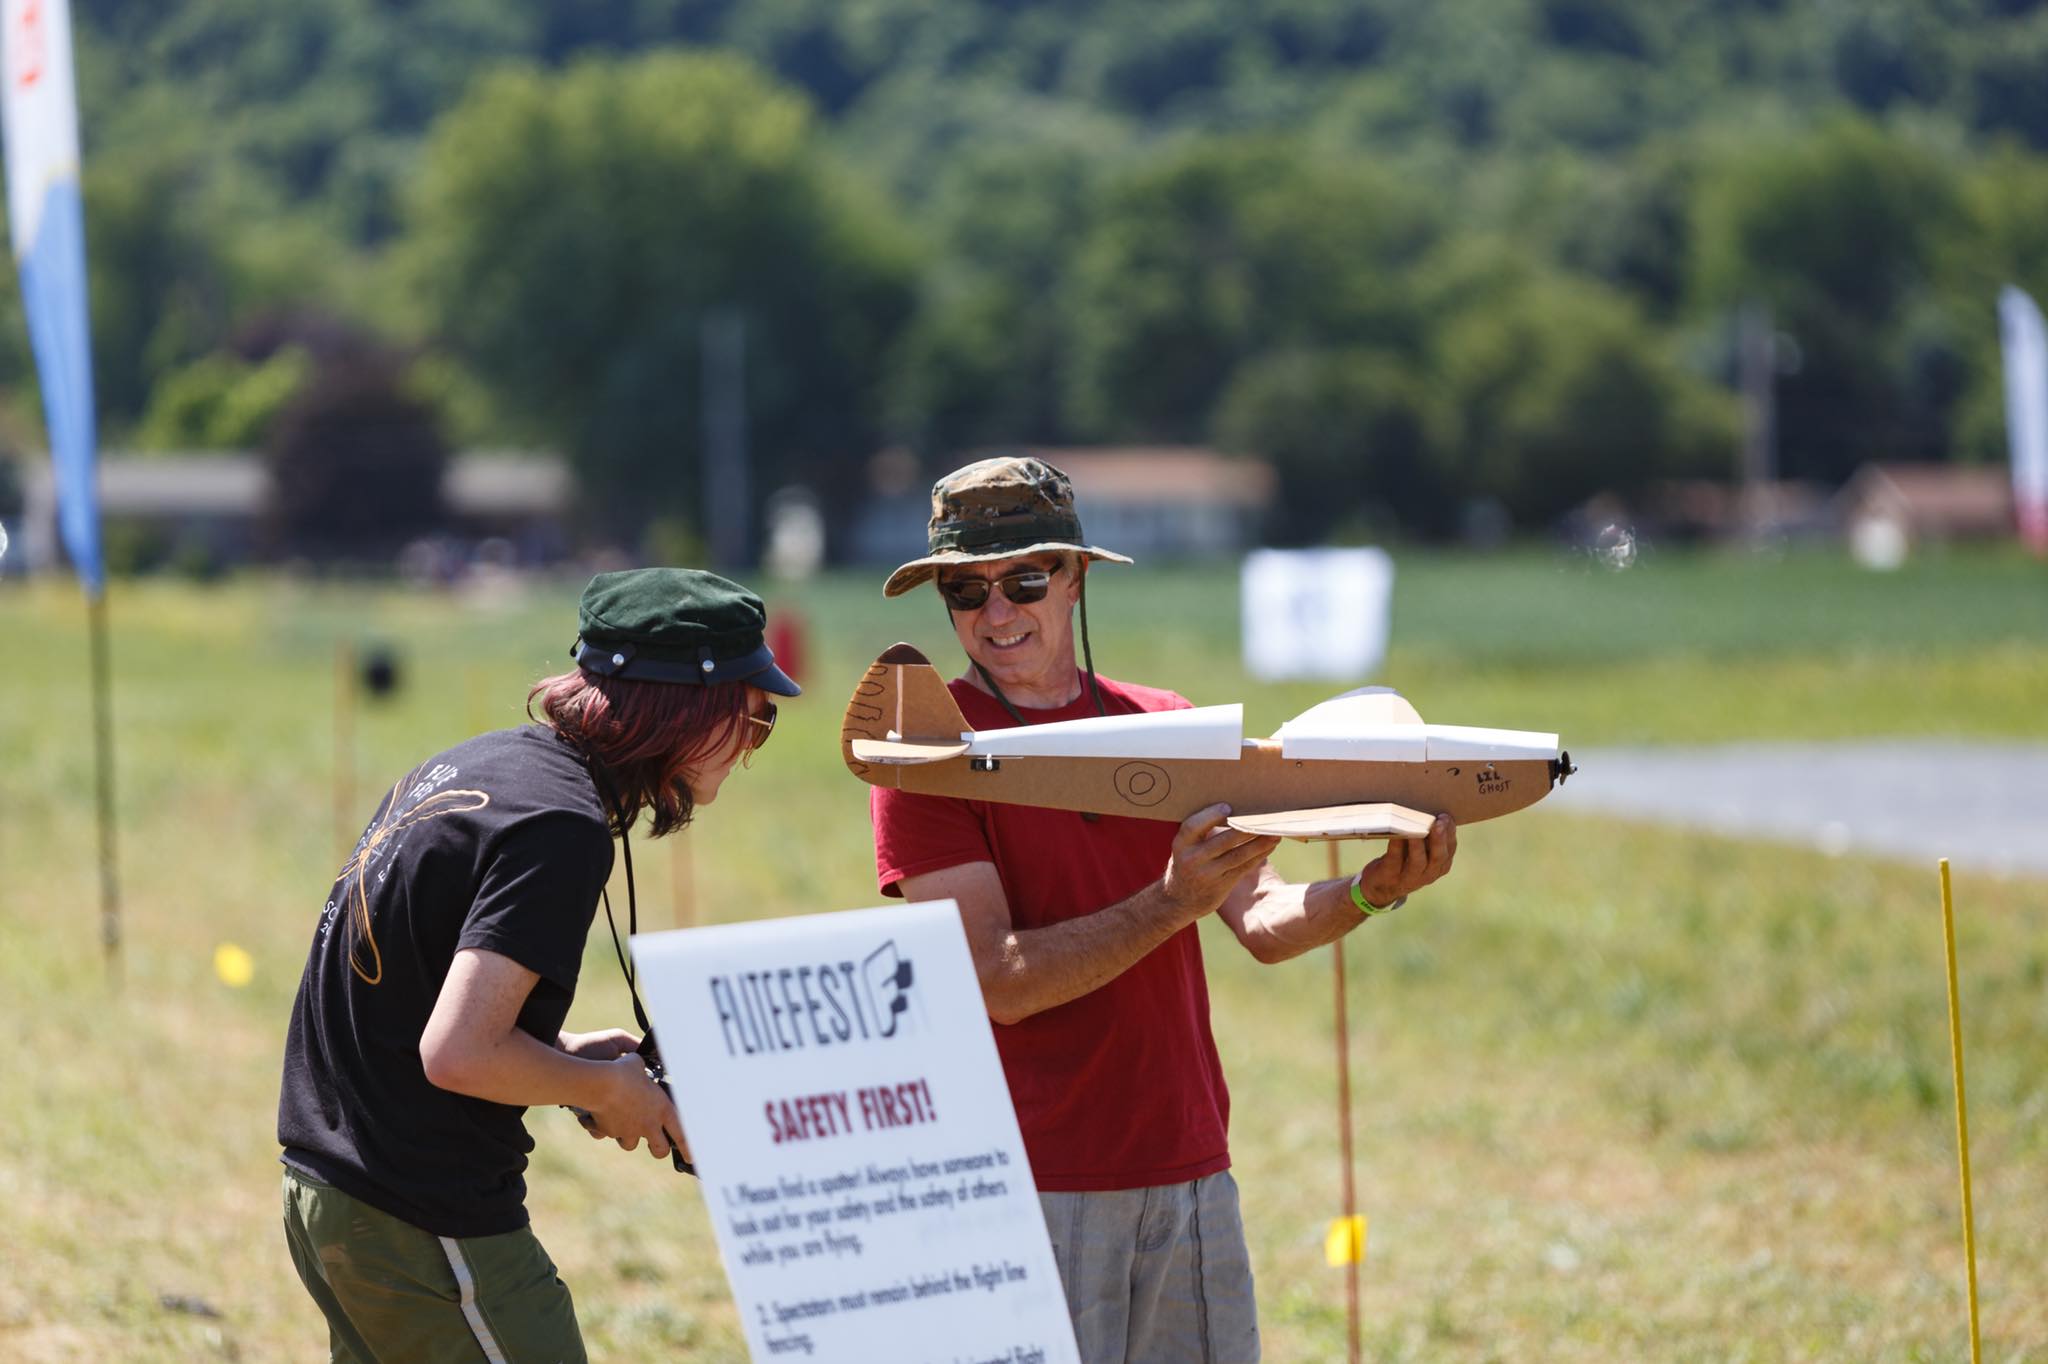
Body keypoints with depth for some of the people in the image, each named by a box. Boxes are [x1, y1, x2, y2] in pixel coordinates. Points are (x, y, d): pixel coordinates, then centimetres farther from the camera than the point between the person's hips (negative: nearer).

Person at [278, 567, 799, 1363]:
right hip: (425, 1226, -10)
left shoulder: (473, 762, 9)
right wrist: (608, 1089, -11)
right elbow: (456, 1053, -26)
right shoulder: (562, 827, -20)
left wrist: (562, 1053, 10)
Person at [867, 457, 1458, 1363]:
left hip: (1190, 1174, 5)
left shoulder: (1161, 727, 10)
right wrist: (1172, 904, -24)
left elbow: (1263, 920, 3)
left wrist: (1368, 892, -18)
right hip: (1034, 1186, -4)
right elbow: (999, 982, -14)